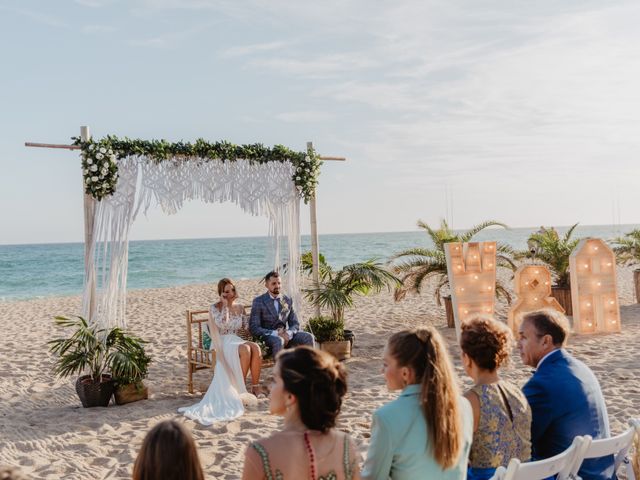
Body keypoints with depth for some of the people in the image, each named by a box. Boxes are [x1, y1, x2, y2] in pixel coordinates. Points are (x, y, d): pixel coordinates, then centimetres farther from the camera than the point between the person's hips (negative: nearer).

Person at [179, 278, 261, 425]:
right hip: (222, 343, -5)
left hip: (236, 340, 5)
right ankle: (240, 389, -24)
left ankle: (255, 386, -27)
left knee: (255, 348, -30)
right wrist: (225, 305, -14)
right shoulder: (215, 308, 0)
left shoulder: (240, 308, 15)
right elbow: (222, 324, -18)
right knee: (245, 349, -36)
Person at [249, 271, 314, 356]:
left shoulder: (287, 300, 11)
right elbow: (254, 328, -10)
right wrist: (275, 333, -22)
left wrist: (288, 333, -15)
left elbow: (295, 324, 10)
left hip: (285, 334, 5)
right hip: (267, 336, -5)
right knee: (278, 341, -37)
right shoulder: (258, 301, -2)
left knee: (308, 337, -19)